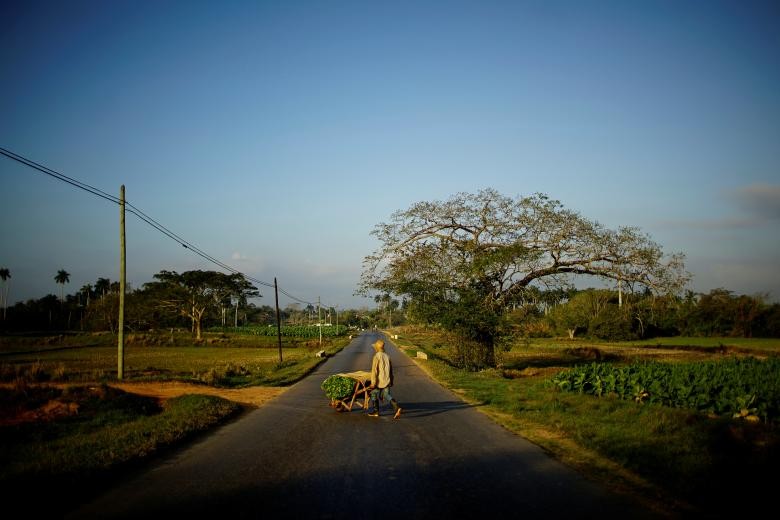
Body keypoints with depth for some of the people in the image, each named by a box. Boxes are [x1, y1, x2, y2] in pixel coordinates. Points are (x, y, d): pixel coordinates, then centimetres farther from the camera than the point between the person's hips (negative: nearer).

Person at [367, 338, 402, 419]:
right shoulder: (387, 356, 7)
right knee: (387, 395, 7)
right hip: (387, 381, 6)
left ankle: (376, 411, 21)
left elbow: (374, 370, -18)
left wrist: (373, 383, -17)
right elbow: (391, 370, 15)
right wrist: (391, 381, 24)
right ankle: (396, 407, -16)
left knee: (374, 394, 14)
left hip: (379, 381, -6)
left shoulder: (376, 357, -13)